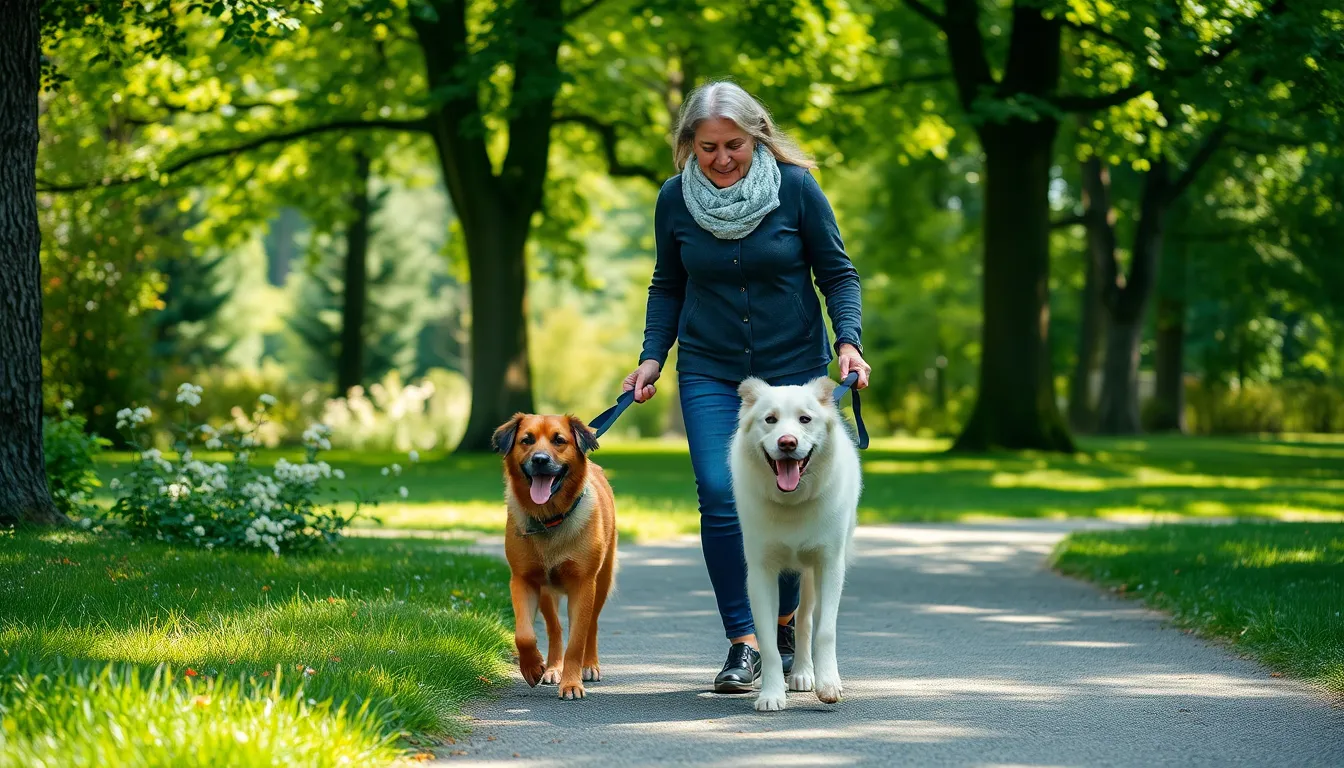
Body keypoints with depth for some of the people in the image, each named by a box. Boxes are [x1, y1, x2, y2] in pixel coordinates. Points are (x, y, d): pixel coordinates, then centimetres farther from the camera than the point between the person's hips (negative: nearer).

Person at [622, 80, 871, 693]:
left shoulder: (795, 187, -9)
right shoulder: (675, 199, -2)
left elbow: (837, 273, -2)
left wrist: (849, 341, -15)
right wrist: (652, 356, 0)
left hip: (794, 367, -1)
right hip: (709, 372, 1)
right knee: (720, 498, -13)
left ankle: (785, 621, 25)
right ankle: (742, 643, -8)